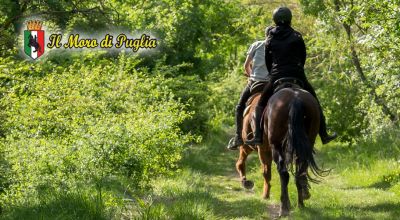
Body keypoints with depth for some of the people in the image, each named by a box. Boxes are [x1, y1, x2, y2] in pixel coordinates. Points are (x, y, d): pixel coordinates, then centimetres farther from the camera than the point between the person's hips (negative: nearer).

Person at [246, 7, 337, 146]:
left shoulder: (270, 40, 7)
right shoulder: (296, 37, 2)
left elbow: (267, 62, 12)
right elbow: (303, 57, 10)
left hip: (276, 77, 1)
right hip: (297, 76, 0)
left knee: (261, 104, 13)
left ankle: (258, 136, -3)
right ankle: (323, 134, 12)